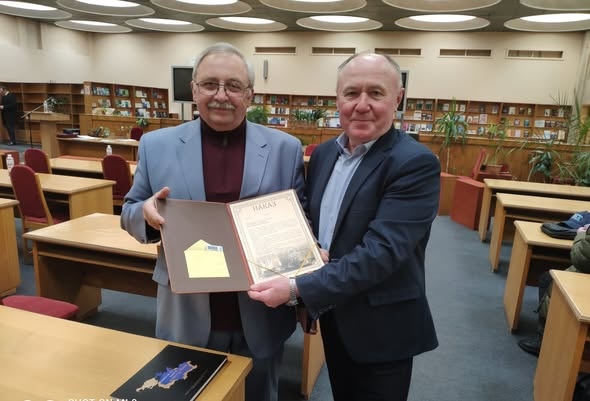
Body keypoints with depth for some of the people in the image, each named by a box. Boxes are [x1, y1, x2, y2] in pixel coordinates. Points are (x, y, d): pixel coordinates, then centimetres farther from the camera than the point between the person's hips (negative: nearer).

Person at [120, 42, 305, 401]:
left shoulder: (285, 148, -3)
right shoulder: (157, 145, -2)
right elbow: (130, 213, 5)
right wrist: (146, 212, -17)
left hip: (261, 319, 0)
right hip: (187, 318, 1)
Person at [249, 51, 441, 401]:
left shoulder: (416, 164, -21)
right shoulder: (324, 153, 2)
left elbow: (381, 252, -28)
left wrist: (298, 289, -30)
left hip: (382, 329, -6)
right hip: (332, 317, 6)